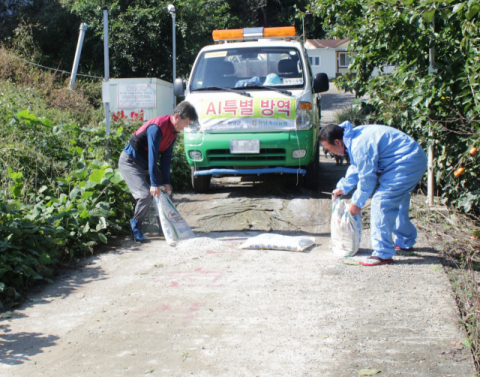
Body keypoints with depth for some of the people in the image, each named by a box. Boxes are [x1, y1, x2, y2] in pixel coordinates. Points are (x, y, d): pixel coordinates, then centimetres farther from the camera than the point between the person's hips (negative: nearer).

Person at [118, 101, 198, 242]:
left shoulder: (173, 131, -1)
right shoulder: (157, 127, -29)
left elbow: (166, 157, 1)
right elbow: (152, 156, -31)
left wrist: (165, 182, -4)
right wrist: (154, 183, -31)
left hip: (145, 163, 9)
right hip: (130, 162, -9)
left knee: (166, 189, 7)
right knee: (145, 194, -20)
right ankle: (135, 227, 1)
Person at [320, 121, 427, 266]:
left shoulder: (360, 146, -25)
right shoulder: (354, 136, 7)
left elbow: (367, 179, -16)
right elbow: (356, 167, 21)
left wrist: (357, 203, -3)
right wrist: (343, 187, 17)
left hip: (407, 163, -11)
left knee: (381, 202, -12)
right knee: (396, 201, 25)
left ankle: (383, 253, -9)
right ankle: (405, 242, 41)